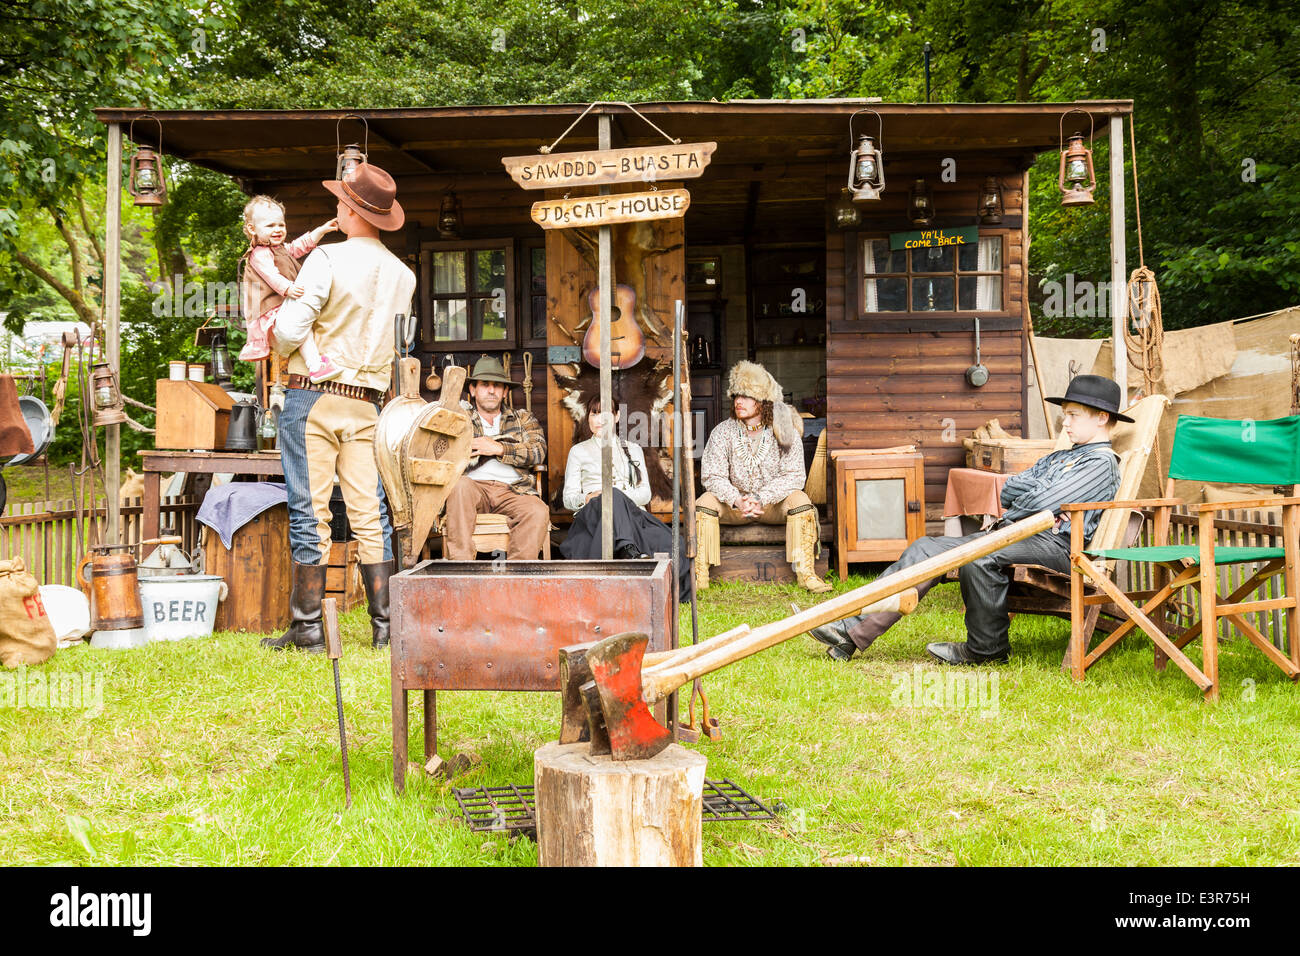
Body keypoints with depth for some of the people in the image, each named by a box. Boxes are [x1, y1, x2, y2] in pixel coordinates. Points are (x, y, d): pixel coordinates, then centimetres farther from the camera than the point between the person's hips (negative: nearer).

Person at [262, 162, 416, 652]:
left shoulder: (327, 259, -11)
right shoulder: (403, 275, 6)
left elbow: (290, 331, -15)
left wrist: (280, 341, 6)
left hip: (313, 396, -4)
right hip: (367, 403, 5)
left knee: (309, 513, 0)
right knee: (370, 514, 7)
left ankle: (308, 626, 5)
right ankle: (384, 625, 9)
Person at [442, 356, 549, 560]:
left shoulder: (523, 418, 24)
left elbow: (538, 451, 5)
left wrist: (498, 449, -5)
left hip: (512, 491, 0)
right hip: (474, 488, 0)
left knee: (538, 512, -31)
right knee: (460, 485, -35)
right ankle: (460, 569, -40)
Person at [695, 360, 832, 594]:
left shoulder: (785, 433, -9)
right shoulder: (723, 433, -7)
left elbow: (793, 476, -15)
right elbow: (712, 477, -10)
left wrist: (761, 499, -29)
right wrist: (737, 500, -29)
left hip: (775, 502, -1)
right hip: (735, 502, 1)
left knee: (800, 500, -30)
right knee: (705, 502, -25)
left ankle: (805, 572, -27)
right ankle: (699, 576, -26)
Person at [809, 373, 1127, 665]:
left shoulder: (1102, 462, -3)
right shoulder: (1060, 457, 27)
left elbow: (1041, 502, -15)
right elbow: (1009, 488, 15)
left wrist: (1004, 521, 0)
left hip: (1054, 542, -9)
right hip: (1021, 534, 9)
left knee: (978, 557, -37)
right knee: (924, 548, -6)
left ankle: (987, 648, -18)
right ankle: (853, 630, -14)